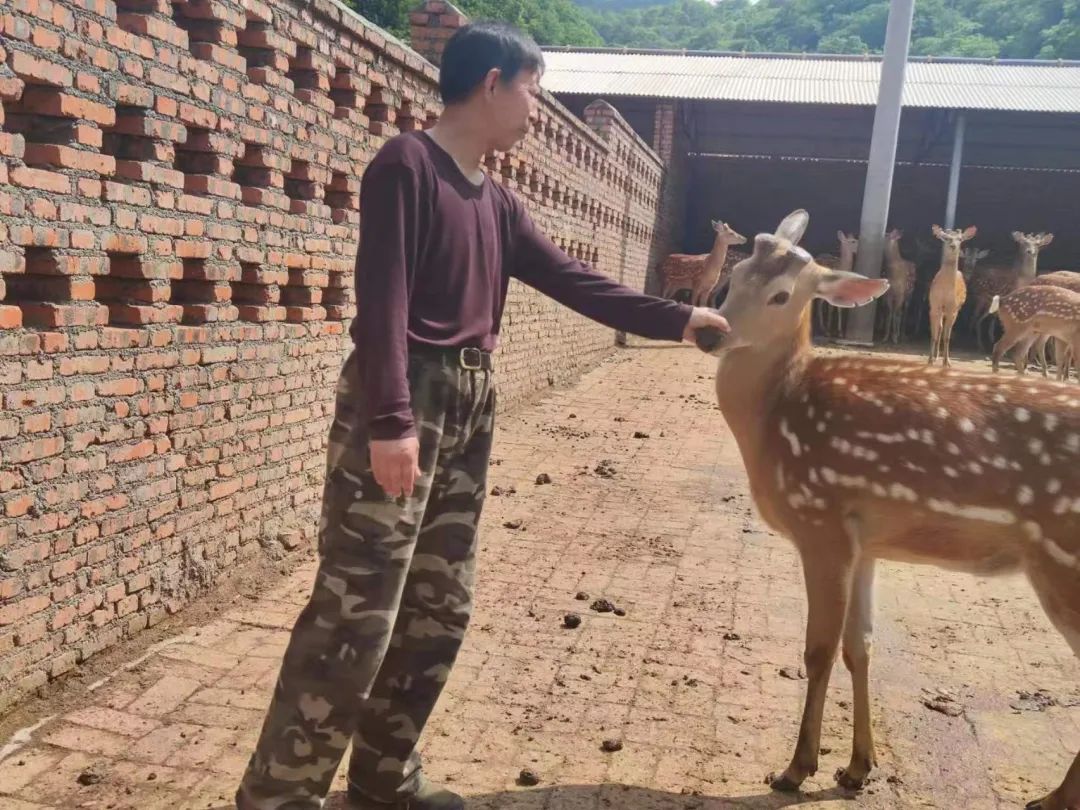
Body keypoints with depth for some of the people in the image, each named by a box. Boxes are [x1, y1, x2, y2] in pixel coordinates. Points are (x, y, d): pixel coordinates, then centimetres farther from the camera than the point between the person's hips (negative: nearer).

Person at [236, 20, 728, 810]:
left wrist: (676, 319, 15)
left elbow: (576, 283, 18)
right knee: (356, 614, -7)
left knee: (439, 611, 11)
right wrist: (391, 421, -22)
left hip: (471, 409, 9)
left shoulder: (499, 204, 17)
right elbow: (382, 297, -16)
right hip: (400, 409, -8)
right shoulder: (407, 163, -7)